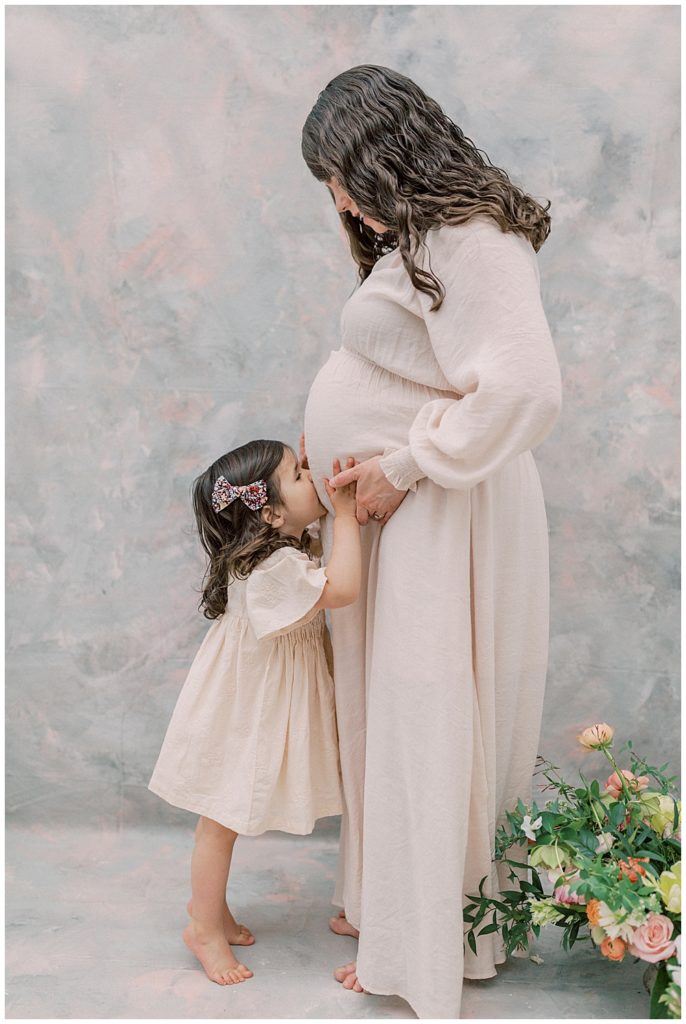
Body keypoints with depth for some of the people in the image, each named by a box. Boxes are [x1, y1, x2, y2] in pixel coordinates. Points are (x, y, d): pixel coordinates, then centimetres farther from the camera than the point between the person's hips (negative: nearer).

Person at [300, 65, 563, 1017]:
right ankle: (384, 897, 35)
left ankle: (422, 947, 19)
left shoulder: (470, 239, -19)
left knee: (423, 718, 1)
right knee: (386, 712, 17)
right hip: (396, 517, 10)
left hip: (438, 520, -10)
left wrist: (404, 467, -20)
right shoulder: (418, 238, 13)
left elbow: (524, 390, -29)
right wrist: (345, 451, 8)